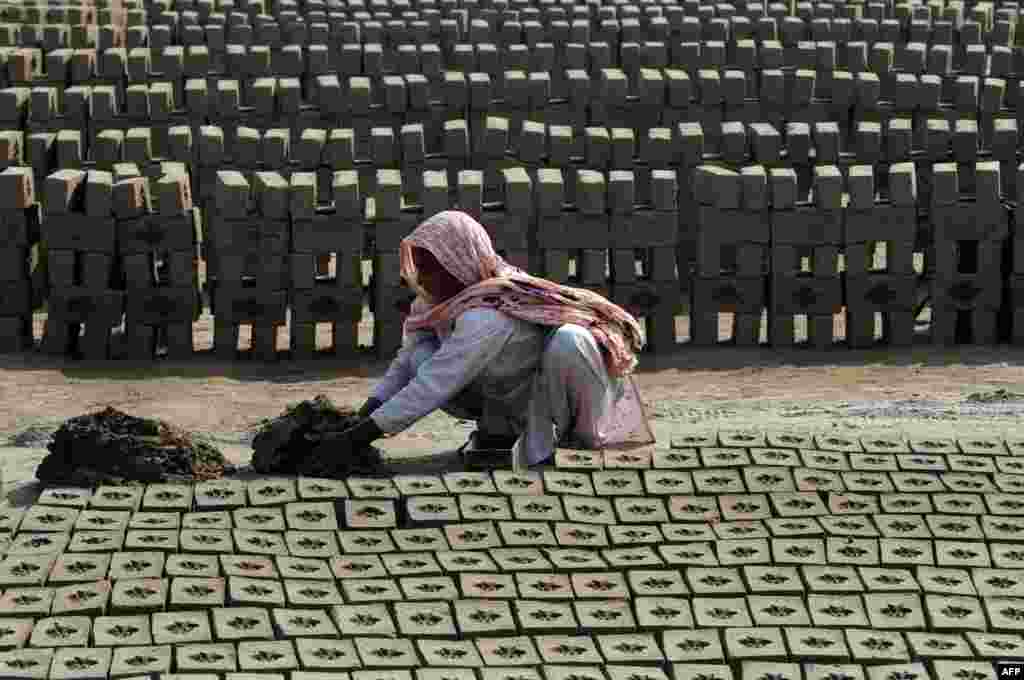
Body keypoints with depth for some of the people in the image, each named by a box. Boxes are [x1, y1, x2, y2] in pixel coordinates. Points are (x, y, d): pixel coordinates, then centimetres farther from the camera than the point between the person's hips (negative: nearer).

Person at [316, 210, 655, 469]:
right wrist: (369, 409, -25)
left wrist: (361, 435, -38)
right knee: (423, 358, -15)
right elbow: (405, 363, -7)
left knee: (567, 341, -40)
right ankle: (500, 429, 1)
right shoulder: (441, 300, -9)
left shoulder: (488, 316, -35)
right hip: (514, 391, 7)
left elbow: (433, 387, -38)